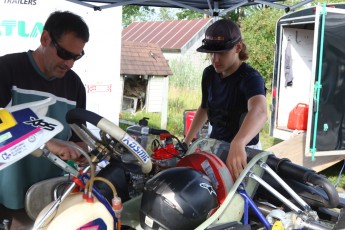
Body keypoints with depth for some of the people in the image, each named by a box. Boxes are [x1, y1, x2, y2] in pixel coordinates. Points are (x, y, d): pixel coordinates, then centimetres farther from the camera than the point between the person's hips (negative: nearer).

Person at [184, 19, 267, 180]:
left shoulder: (251, 77, -21)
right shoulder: (209, 73, 1)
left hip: (243, 151, -6)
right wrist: (187, 141, 18)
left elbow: (259, 112, -43)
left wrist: (238, 143, -62)